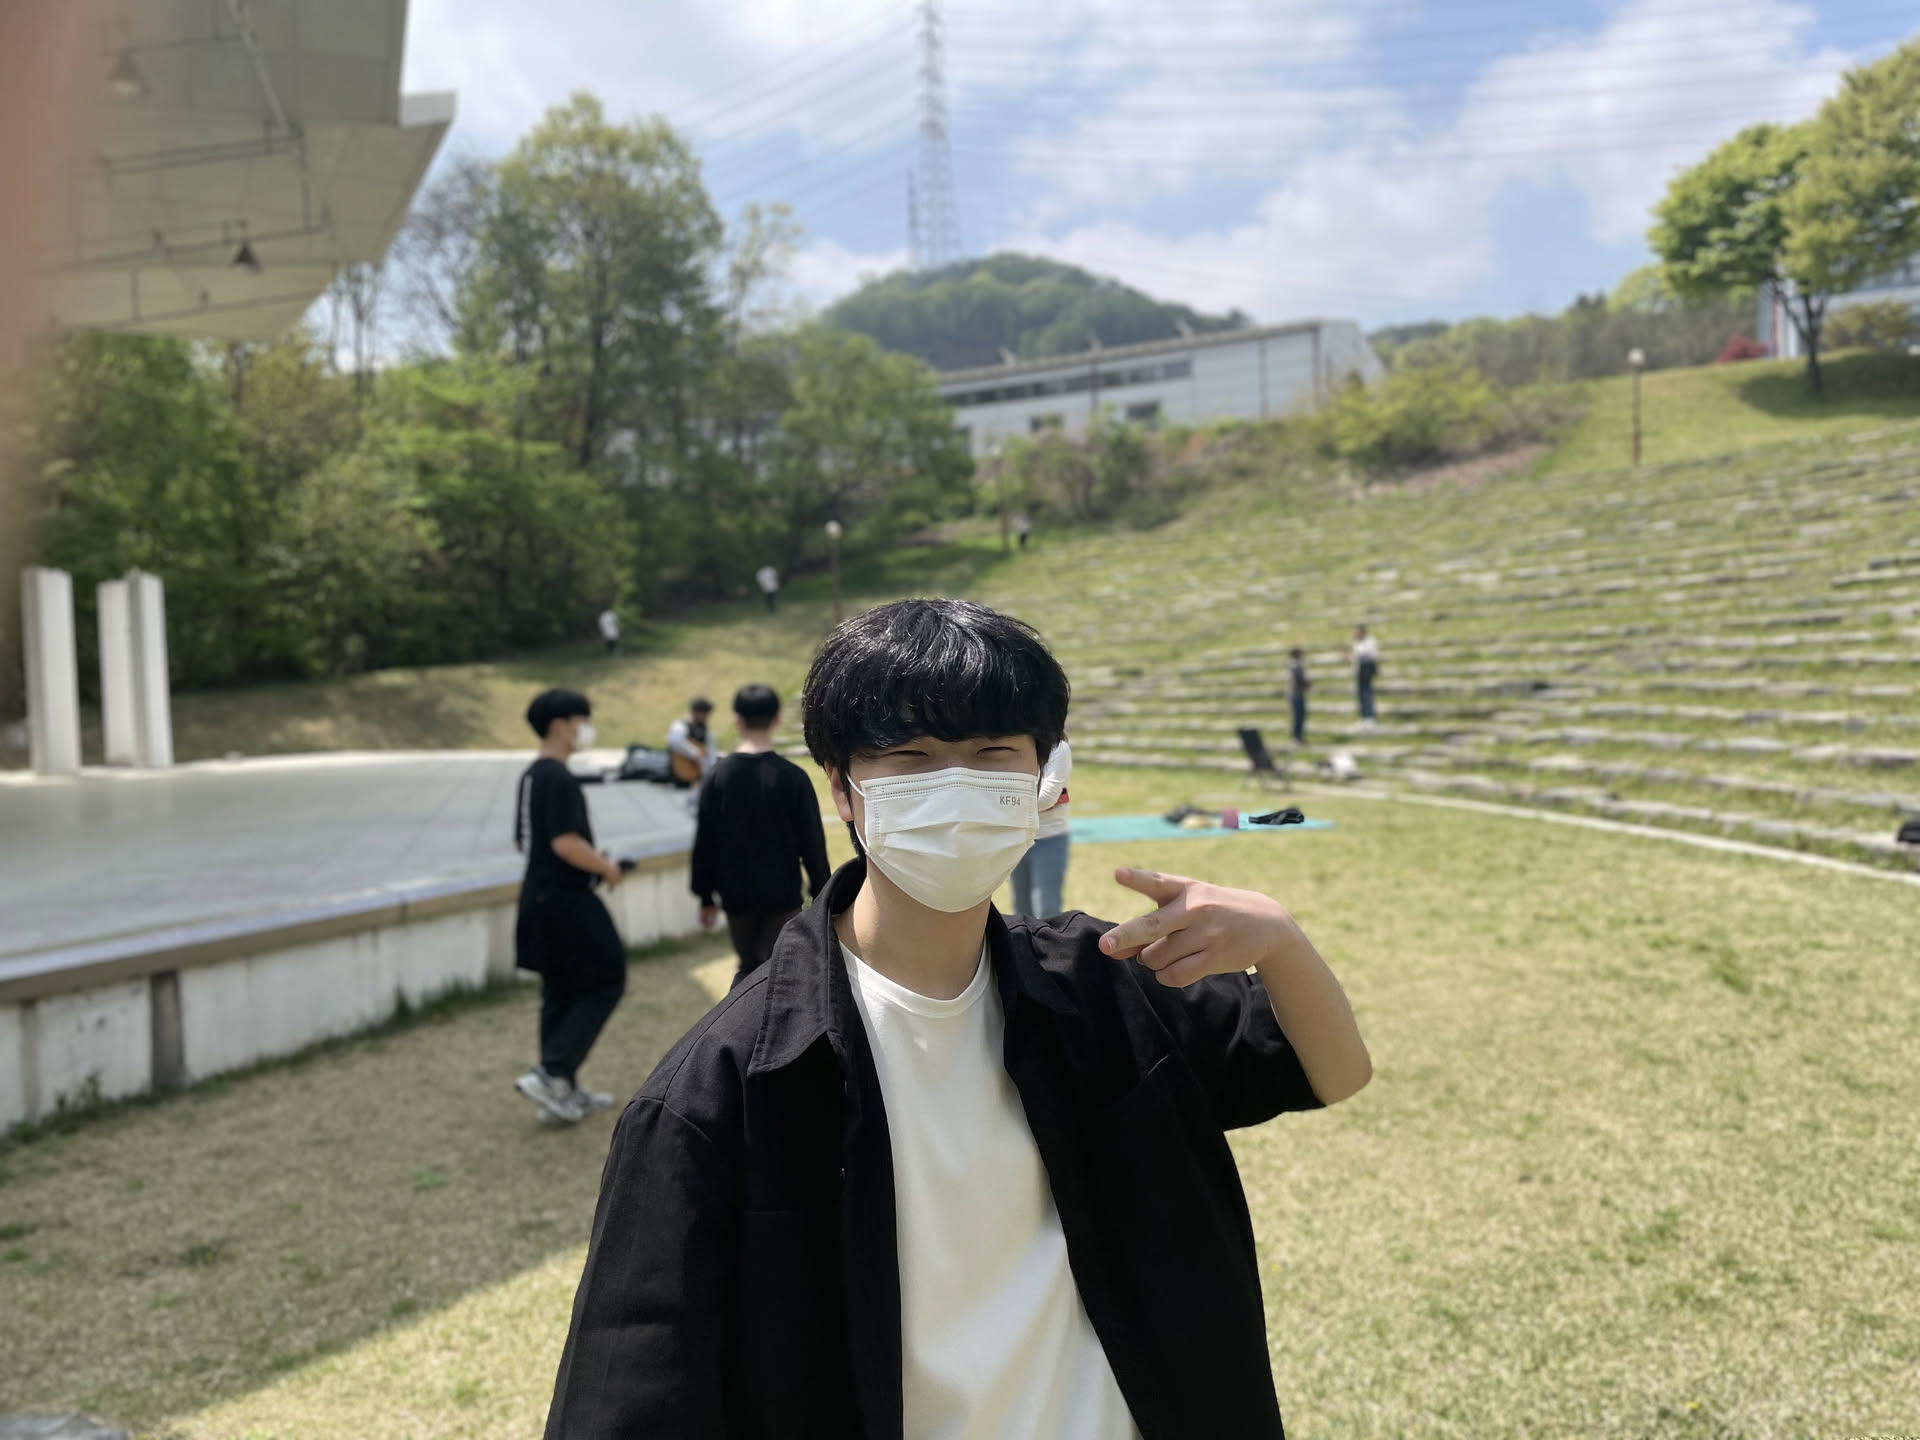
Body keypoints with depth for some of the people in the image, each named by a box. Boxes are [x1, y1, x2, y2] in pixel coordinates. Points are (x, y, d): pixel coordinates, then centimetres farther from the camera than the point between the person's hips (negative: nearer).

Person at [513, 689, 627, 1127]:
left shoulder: (531, 776, 13)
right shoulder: (559, 778, -18)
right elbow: (566, 842, -26)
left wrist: (593, 863, 16)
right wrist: (607, 868, -10)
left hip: (540, 897, 10)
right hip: (565, 901, -10)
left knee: (560, 995, 14)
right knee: (606, 982, 0)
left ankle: (563, 1093, 21)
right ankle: (551, 1073, -3)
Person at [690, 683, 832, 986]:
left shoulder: (718, 776, -4)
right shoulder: (792, 777, -12)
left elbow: (704, 842, 0)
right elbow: (812, 842, -8)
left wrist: (705, 895, 10)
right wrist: (821, 893, 3)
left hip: (736, 895, 3)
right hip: (781, 895, -3)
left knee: (748, 968, 21)